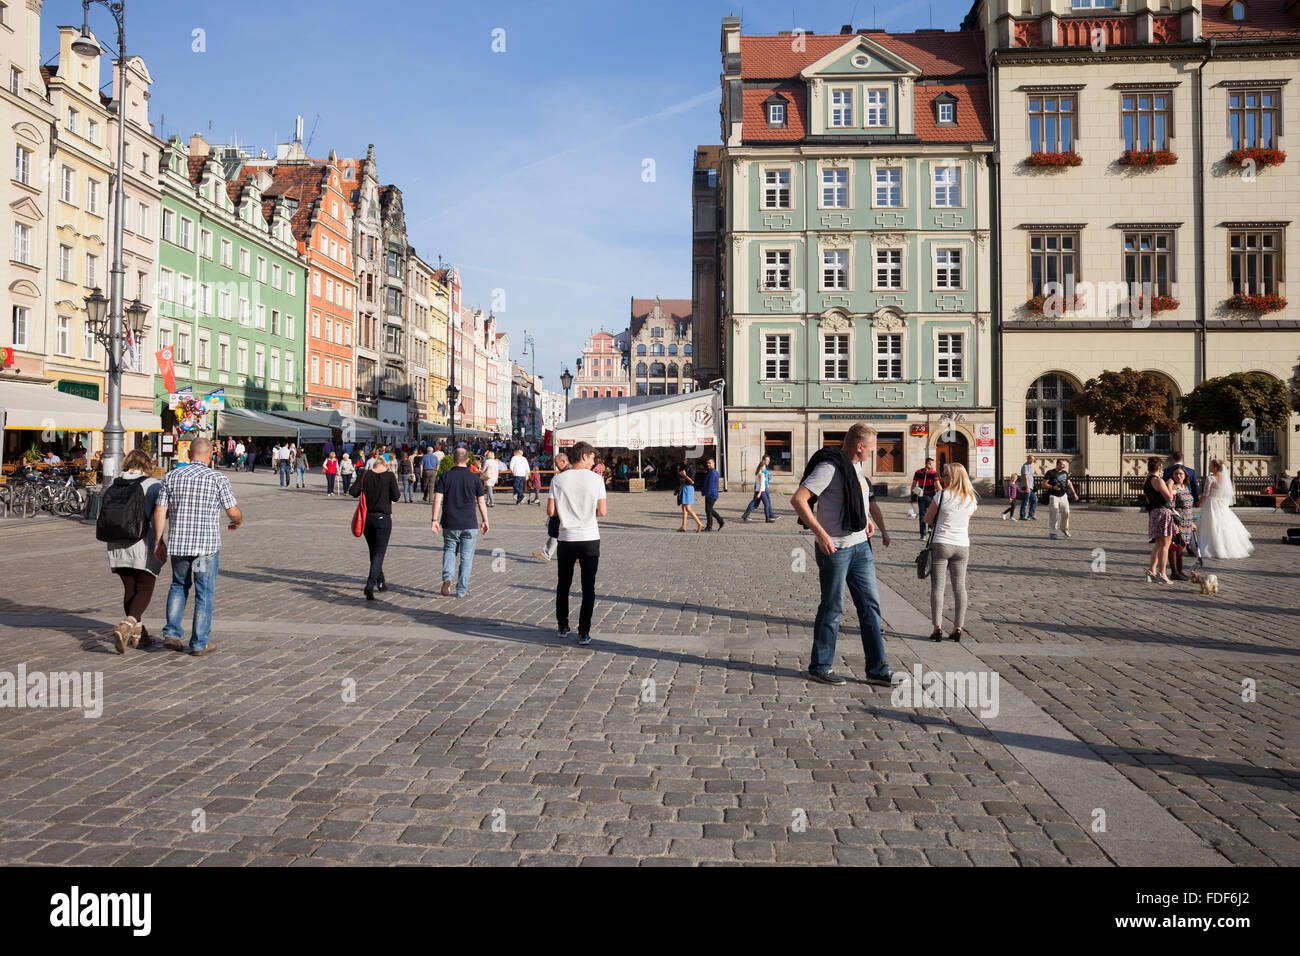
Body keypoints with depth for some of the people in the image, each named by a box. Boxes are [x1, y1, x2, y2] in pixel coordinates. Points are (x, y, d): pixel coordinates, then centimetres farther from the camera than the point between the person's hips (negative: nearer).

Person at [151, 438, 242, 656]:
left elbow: (160, 511, 2)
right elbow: (233, 511, -5)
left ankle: (172, 632, 12)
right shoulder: (218, 479, -5)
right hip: (207, 545, -3)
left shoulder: (171, 477, 4)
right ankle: (199, 643, 10)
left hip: (177, 544, 3)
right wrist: (237, 522, 17)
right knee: (204, 593, 6)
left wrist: (159, 541, 9)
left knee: (179, 586, 23)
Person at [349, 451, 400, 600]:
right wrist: (399, 493, 11)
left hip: (367, 517, 4)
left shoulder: (366, 475, 3)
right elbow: (395, 496, -11)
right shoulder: (389, 476, -5)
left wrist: (364, 491, 15)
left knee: (373, 552, 18)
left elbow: (353, 492, -4)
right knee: (379, 553, -4)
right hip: (383, 518, -4)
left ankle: (381, 583, 29)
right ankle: (370, 585, -19)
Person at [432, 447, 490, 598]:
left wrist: (434, 520, -2)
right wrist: (485, 521, 12)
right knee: (466, 557, 7)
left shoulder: (445, 476, -1)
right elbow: (481, 502, 3)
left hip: (450, 524, 1)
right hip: (469, 524, -1)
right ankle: (462, 590, 10)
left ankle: (447, 577, -6)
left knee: (449, 551, 18)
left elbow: (437, 499, -6)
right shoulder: (475, 478, -1)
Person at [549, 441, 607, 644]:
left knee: (563, 585, 17)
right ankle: (584, 632, 3)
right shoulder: (596, 479, -7)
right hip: (590, 539, -2)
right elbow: (602, 512, -7)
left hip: (566, 539, 2)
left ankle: (562, 627, 25)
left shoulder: (558, 479, -3)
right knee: (588, 587, 4)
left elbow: (551, 511, -4)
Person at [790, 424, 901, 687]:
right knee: (832, 608, 1)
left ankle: (877, 669, 14)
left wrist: (881, 528, 24)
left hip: (861, 546, 8)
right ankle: (820, 667, 16)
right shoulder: (830, 467, -15)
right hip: (835, 549, -8)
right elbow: (798, 500, -24)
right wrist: (821, 534, -26)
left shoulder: (856, 467, 13)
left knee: (870, 606, 7)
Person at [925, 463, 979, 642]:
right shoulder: (972, 499, 4)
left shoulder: (942, 496, -9)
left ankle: (937, 628, -3)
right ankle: (958, 629, 9)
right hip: (963, 546, 4)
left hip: (941, 544, -4)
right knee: (959, 587, 9)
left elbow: (927, 519, 1)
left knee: (937, 586, 1)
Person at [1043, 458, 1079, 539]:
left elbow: (1069, 483, 19)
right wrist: (1052, 487, -21)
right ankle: (1052, 532, -1)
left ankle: (1064, 528, 23)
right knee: (1054, 514, -8)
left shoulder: (1065, 473, 11)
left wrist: (1074, 493, 12)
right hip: (1053, 496, -5)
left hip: (1063, 496, 5)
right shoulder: (1050, 473, -6)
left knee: (1066, 512, 0)